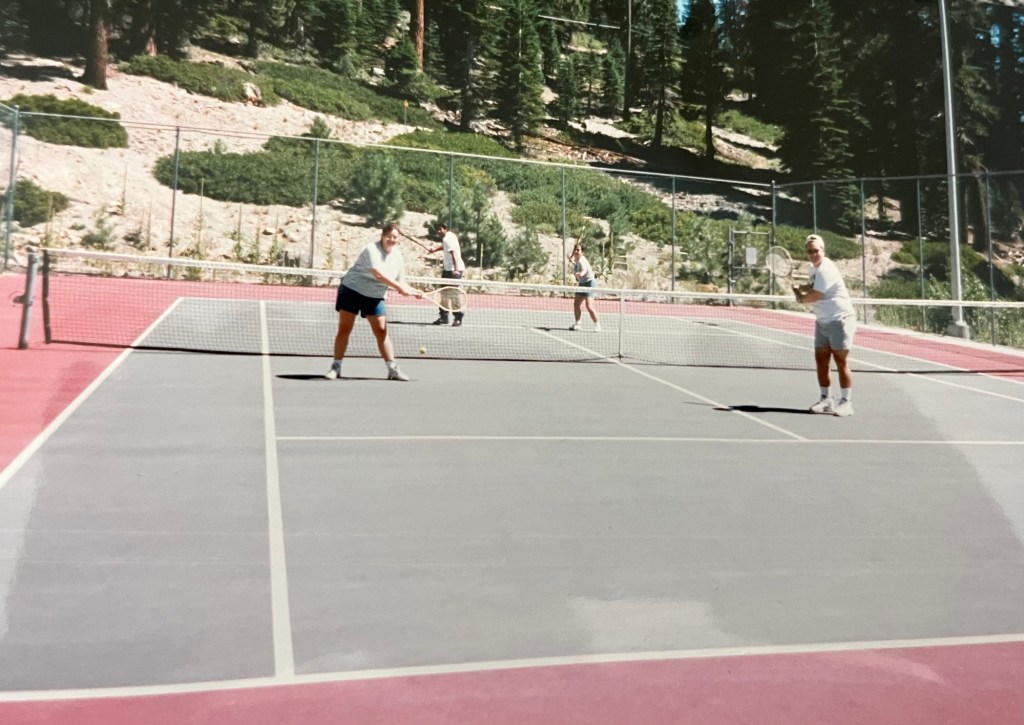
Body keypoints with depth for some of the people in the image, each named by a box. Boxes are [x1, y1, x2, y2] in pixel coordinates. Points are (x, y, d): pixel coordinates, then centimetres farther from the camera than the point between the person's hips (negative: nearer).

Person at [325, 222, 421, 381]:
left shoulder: (398, 257, 2)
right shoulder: (372, 249, -19)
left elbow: (398, 282, 7)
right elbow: (378, 274, -32)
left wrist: (412, 291, -11)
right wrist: (399, 287, -36)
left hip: (375, 297, 5)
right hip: (352, 290, -5)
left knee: (382, 331, 0)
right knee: (344, 329, -3)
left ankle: (393, 369, 2)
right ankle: (335, 368, 5)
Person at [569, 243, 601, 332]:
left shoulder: (581, 261, -23)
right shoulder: (577, 260, 4)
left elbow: (584, 270, -48)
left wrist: (580, 274, -67)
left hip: (589, 282, -10)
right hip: (582, 283, 10)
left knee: (588, 305, -20)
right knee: (576, 303, 13)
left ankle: (597, 325, -13)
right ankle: (577, 324, 26)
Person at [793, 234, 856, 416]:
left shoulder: (826, 270, -20)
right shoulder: (813, 268, 9)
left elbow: (815, 296, -21)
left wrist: (800, 297, 0)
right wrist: (799, 287, 3)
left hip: (840, 320, -9)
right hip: (822, 321, 9)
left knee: (841, 361, -5)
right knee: (821, 360, 7)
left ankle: (846, 402, 2)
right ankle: (826, 399, 15)